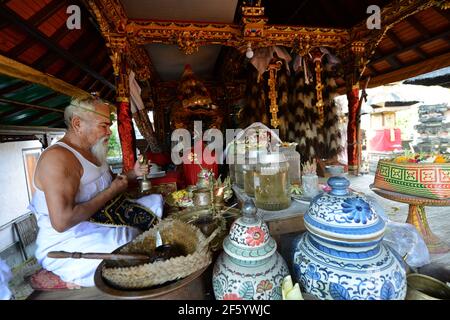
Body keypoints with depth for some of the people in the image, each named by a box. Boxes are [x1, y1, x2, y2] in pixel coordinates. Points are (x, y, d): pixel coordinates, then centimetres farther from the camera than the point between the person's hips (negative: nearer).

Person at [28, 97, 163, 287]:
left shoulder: (94, 152, 10)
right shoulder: (57, 157, -21)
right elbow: (62, 221, -29)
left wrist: (133, 173, 2)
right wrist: (112, 191, -19)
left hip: (103, 224, 10)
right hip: (67, 246, -10)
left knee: (156, 201, 8)